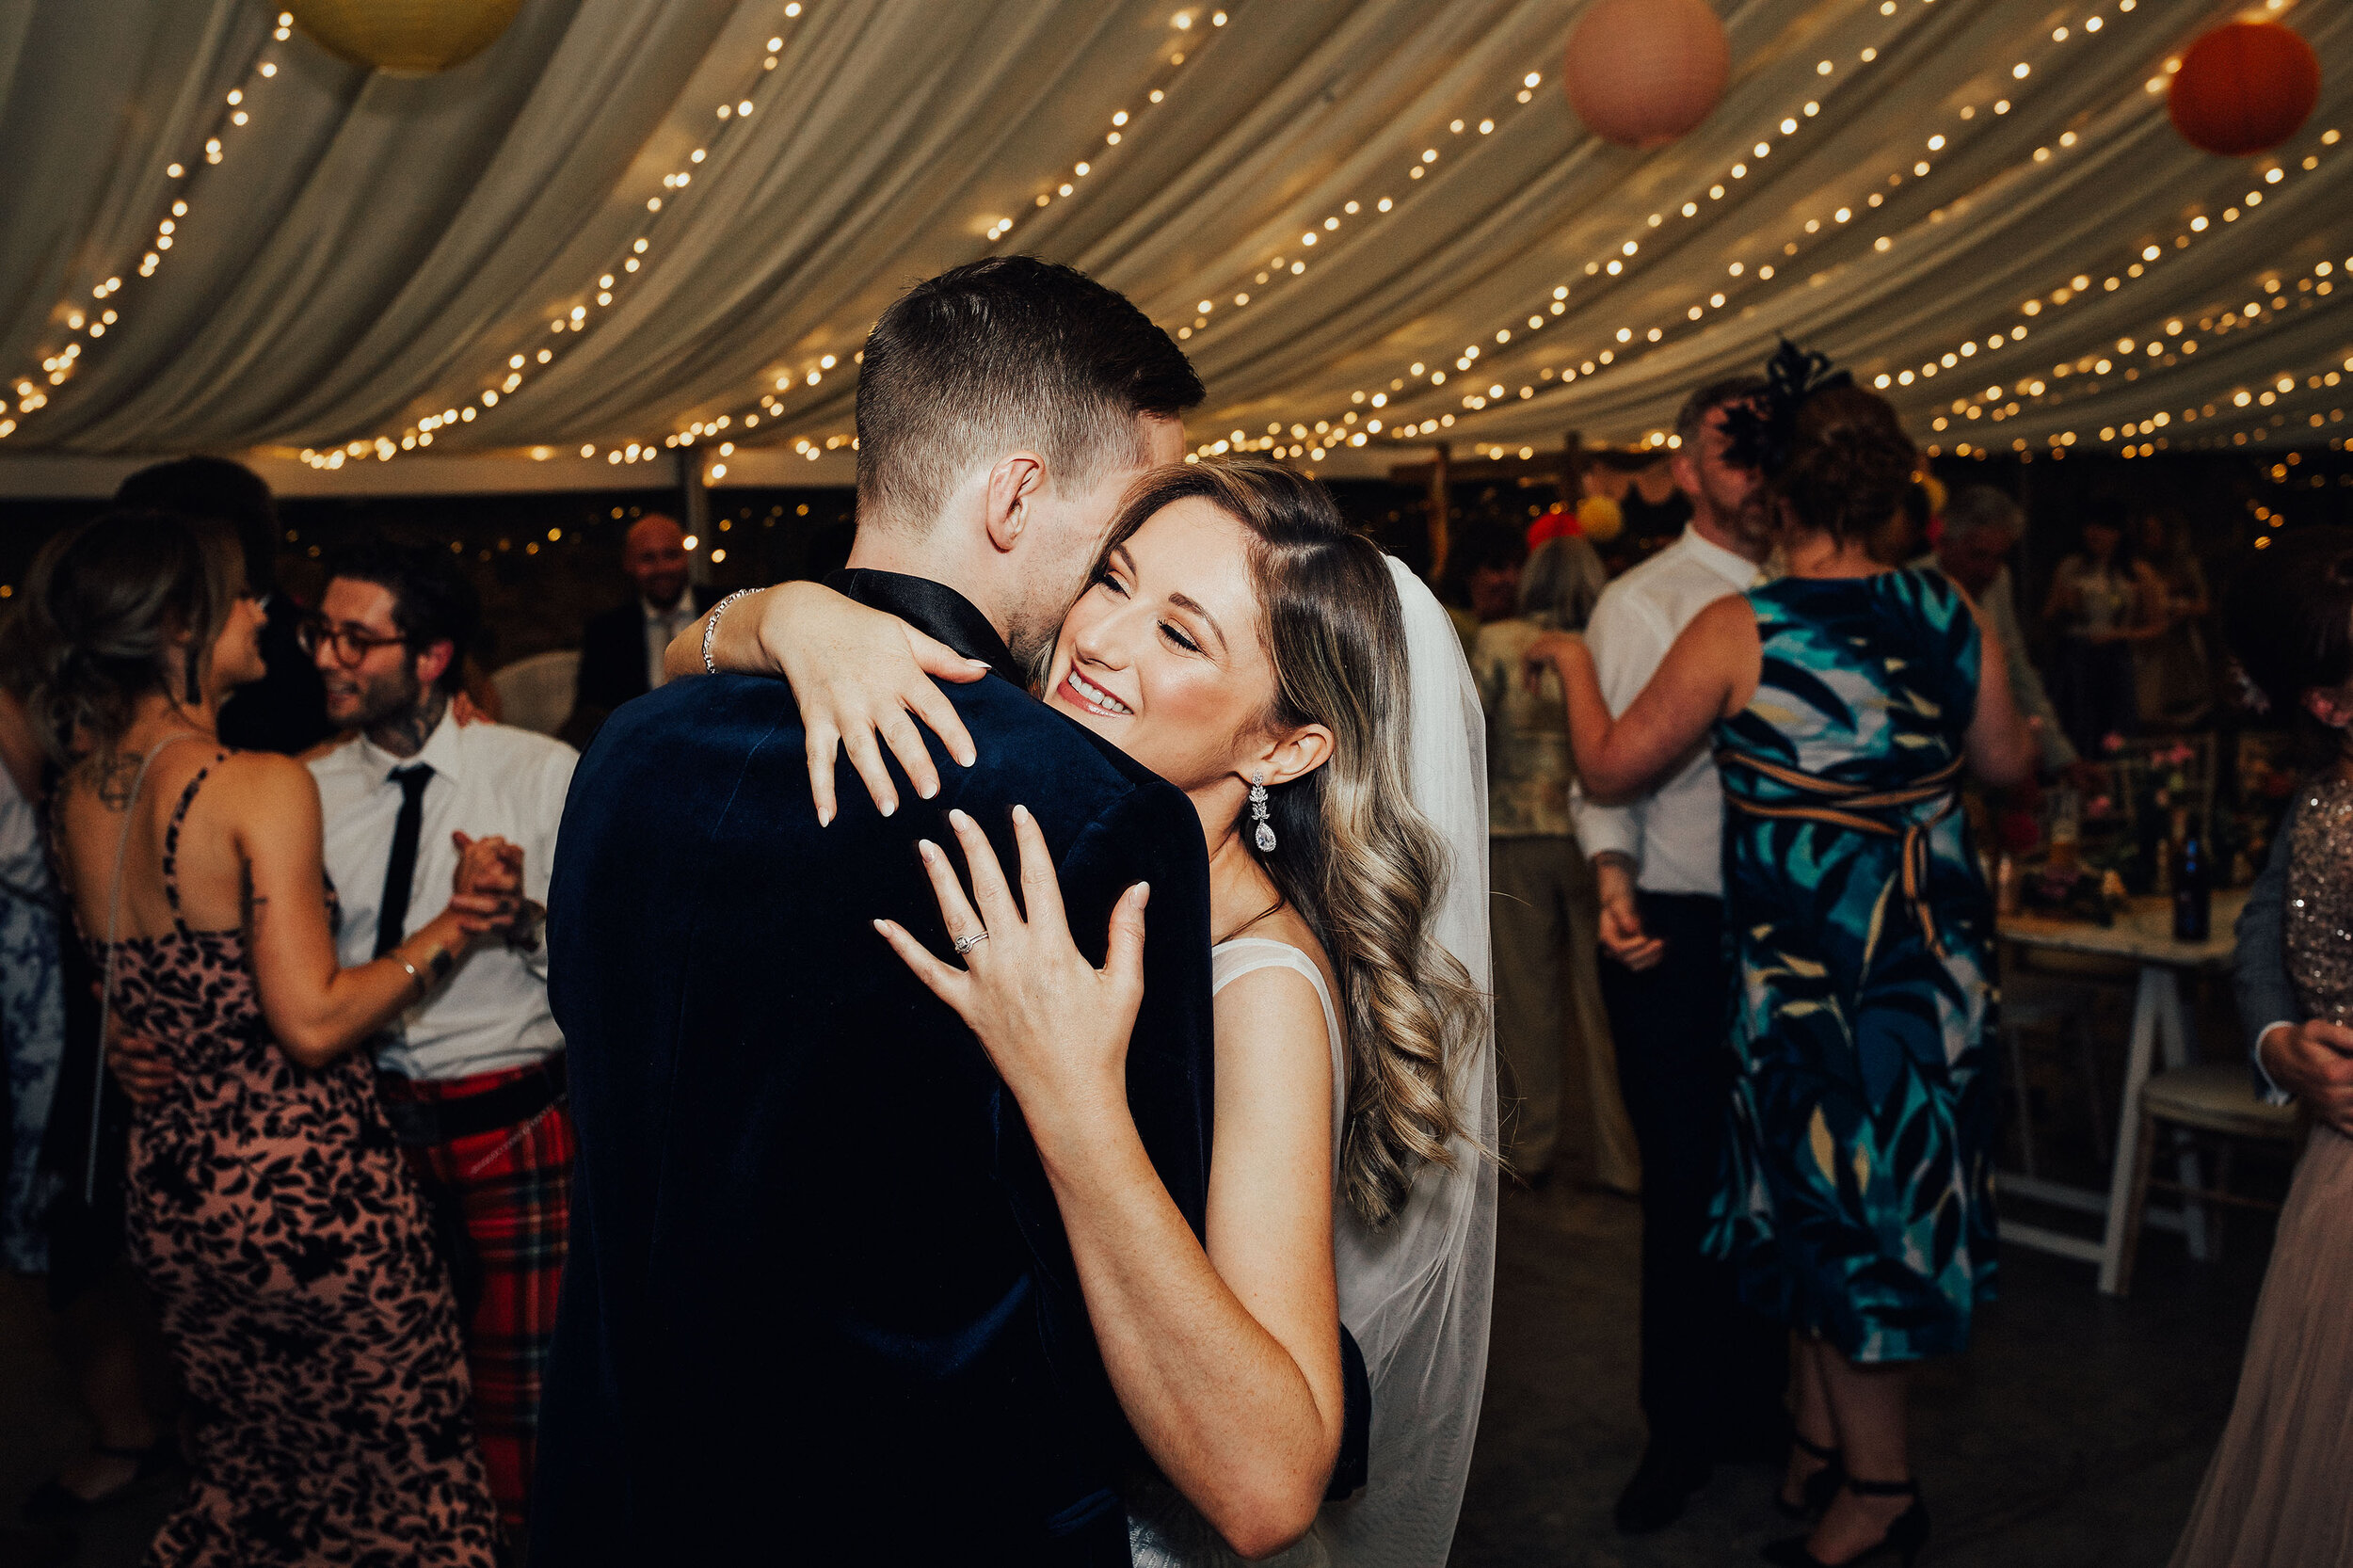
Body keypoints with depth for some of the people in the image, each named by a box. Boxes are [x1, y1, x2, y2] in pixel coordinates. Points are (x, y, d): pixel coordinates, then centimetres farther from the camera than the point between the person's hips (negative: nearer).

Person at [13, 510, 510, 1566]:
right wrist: (454, 928, -10)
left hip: (169, 1191, 8)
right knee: (396, 1476, 9)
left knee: (246, 1469, 24)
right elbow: (312, 1023, -22)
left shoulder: (79, 791, 4)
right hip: (310, 1191, -7)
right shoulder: (264, 787, -18)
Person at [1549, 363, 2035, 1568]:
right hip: (1936, 948, 6)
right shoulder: (1949, 616, -1)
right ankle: (1823, 1435, 34)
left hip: (1810, 960, -6)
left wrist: (1573, 666, 9)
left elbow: (1610, 767, -8)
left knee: (1835, 1208, 7)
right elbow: (2008, 763, 12)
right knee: (1868, 1198, 18)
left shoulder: (1738, 632, -16)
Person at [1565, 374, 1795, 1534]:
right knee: (1688, 1186, 3)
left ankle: (1757, 1405, 30)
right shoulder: (1639, 604, -2)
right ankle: (1682, 1428, 21)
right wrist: (1615, 876, -27)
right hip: (1678, 933, -4)